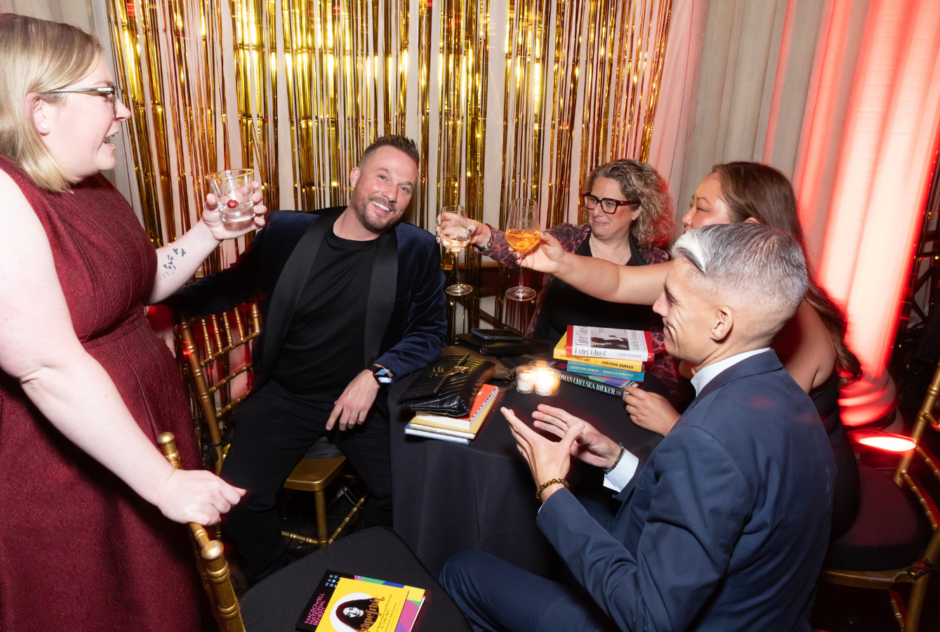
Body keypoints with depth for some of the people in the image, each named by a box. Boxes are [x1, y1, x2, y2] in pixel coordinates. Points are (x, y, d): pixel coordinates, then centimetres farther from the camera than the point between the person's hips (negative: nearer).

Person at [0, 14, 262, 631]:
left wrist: (209, 233, 0)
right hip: (71, 459, -8)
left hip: (149, 420, 8)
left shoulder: (91, 186, 5)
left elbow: (143, 282, 16)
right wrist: (165, 483, -26)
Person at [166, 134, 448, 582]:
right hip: (284, 393, 1)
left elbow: (431, 330, 0)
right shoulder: (288, 232, -1)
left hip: (364, 395, 0)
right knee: (237, 500, -15)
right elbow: (233, 285, 13)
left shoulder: (417, 251, -4)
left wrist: (375, 375, -14)